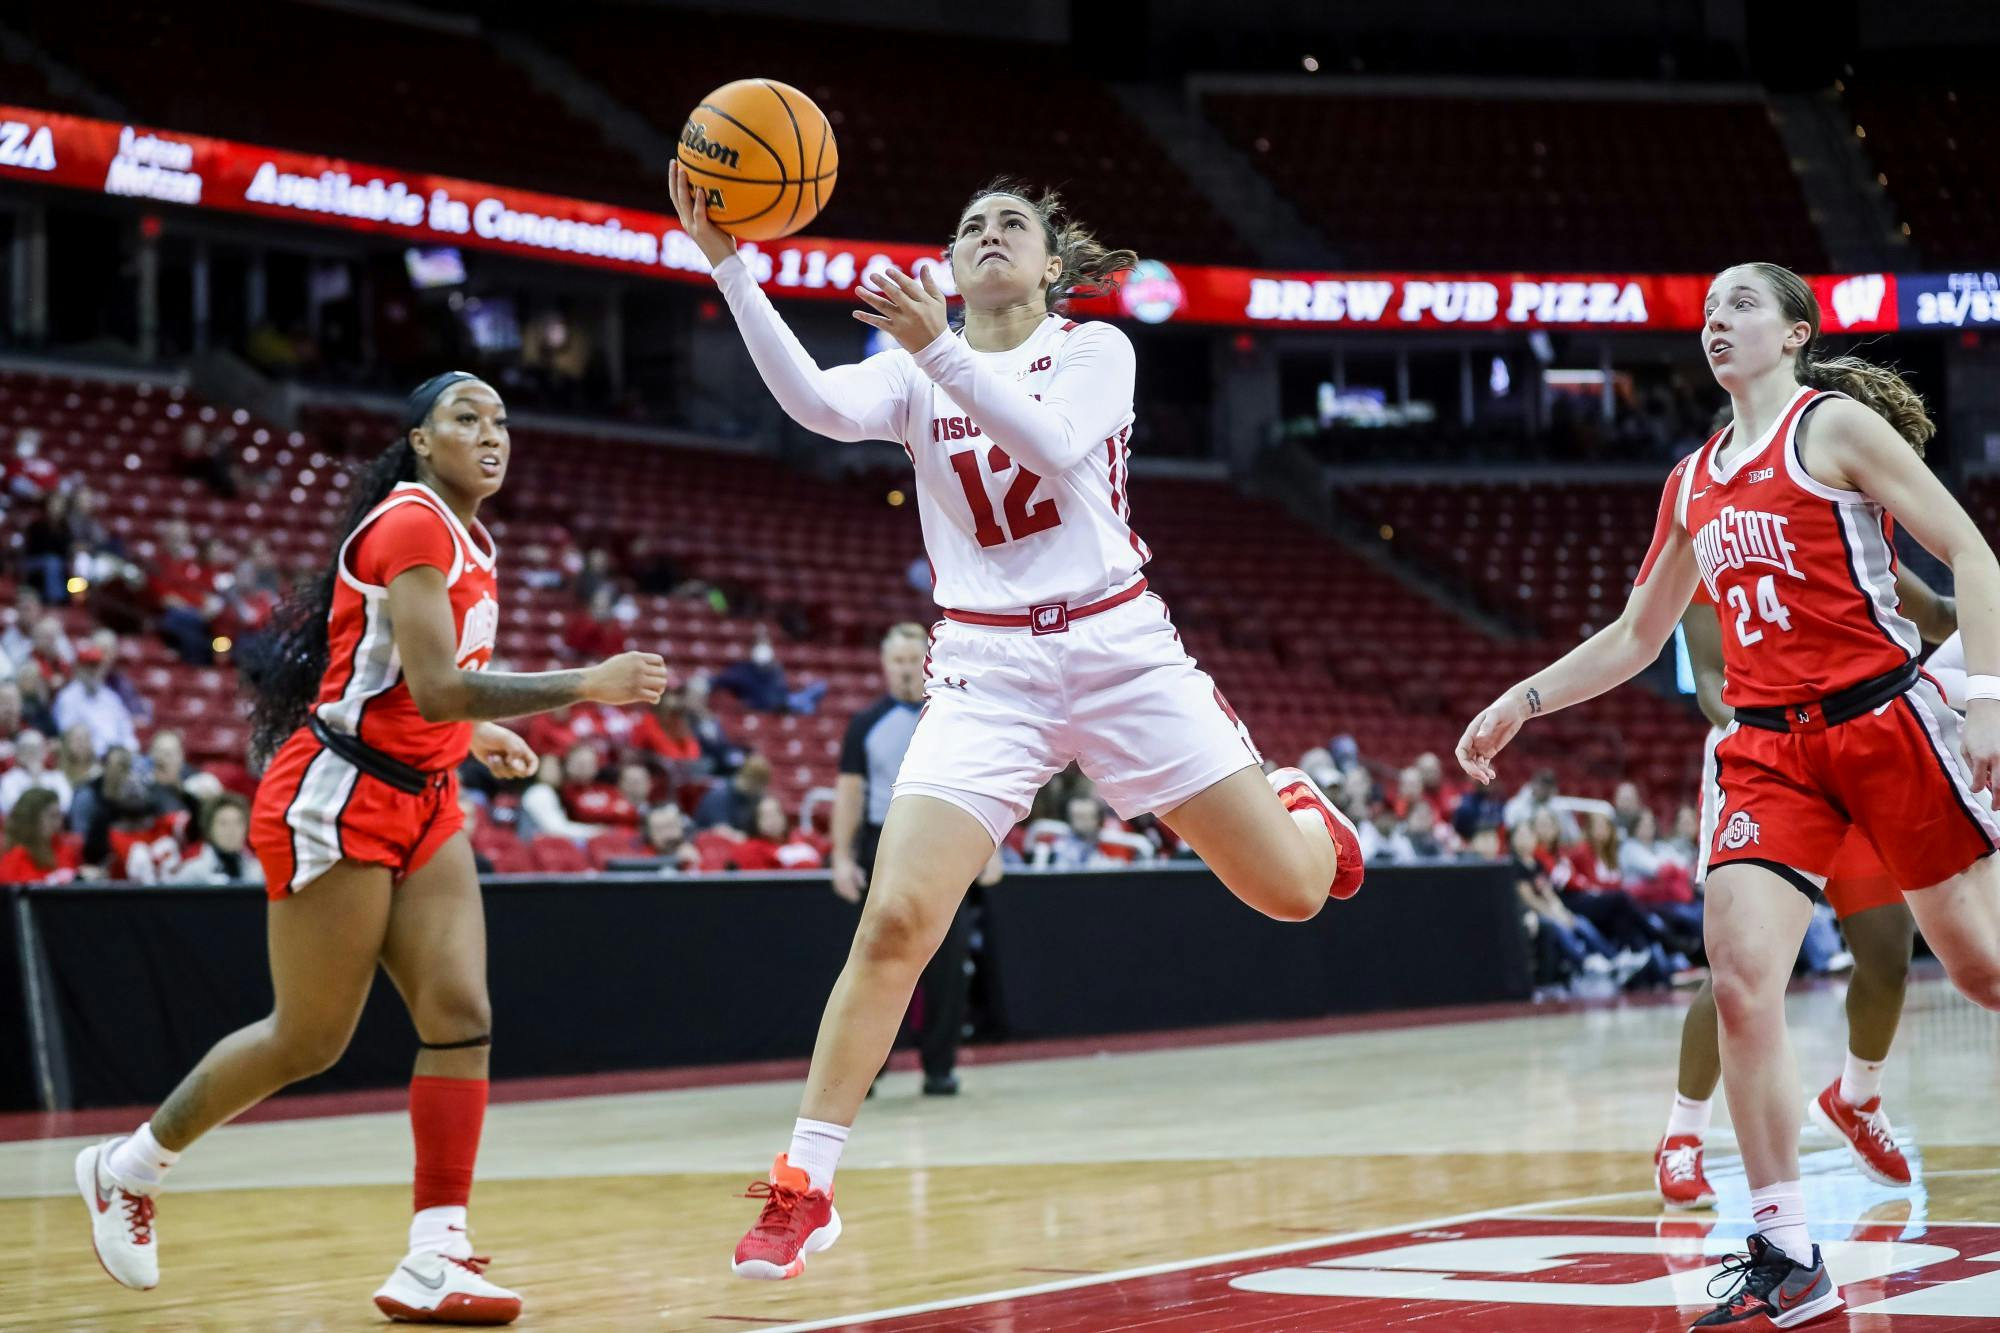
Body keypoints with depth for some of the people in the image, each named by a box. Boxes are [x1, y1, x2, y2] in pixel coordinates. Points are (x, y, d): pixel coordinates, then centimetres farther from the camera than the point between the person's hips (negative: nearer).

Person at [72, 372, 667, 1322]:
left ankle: (435, 1260, -9)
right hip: (339, 799, -8)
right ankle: (128, 1167, 22)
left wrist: (476, 733, 19)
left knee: (460, 1017, -7)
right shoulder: (411, 524, -16)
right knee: (308, 1040, 1)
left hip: (424, 803, 8)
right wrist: (586, 686, -26)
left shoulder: (468, 541, 12)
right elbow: (437, 690, -26)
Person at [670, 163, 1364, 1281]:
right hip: (988, 671, 1)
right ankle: (805, 1187, -8)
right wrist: (728, 264, -26)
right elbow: (818, 403, -16)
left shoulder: (1095, 350, 2)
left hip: (1121, 651, 0)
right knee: (895, 922, -16)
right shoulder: (914, 374, 6)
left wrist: (940, 350, -32)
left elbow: (1055, 444, -20)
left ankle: (1298, 804, 39)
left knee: (1295, 891, 0)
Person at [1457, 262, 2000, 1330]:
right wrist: (1522, 702, 17)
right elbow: (1636, 637, 26)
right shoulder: (1694, 481, 16)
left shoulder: (1836, 424, -2)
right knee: (1739, 980, -12)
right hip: (1769, 751, 5)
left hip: (1884, 721, -5)